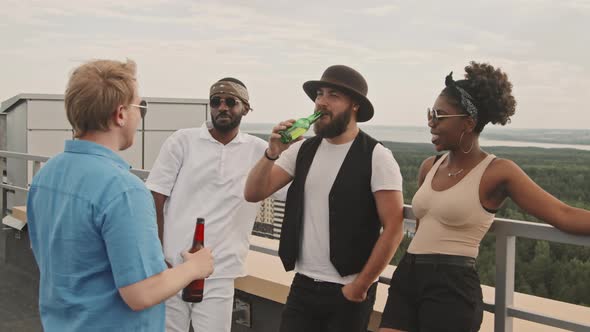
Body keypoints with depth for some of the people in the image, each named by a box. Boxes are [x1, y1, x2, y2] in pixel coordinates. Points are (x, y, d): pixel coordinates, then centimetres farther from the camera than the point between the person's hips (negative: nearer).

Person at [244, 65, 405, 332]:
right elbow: (253, 193, -1)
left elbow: (393, 229, -13)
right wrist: (272, 153, -17)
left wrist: (361, 286, -11)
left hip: (348, 291, -4)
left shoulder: (376, 157, -11)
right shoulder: (303, 150, 3)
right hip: (302, 284, 4)